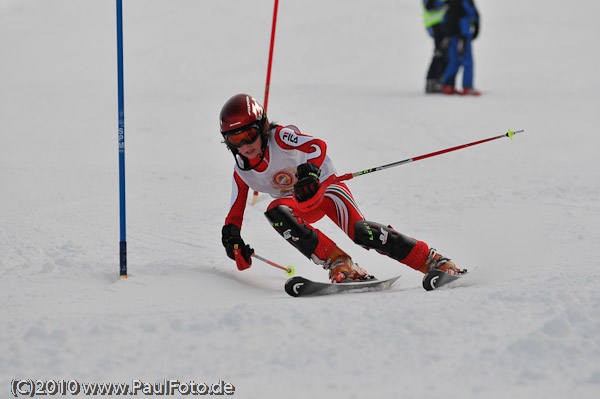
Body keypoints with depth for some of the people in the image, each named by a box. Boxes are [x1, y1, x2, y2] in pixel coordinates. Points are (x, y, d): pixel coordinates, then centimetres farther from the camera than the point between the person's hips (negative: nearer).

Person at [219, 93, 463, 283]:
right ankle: (338, 263, -33)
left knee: (360, 232, -29)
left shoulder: (280, 137, -20)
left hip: (325, 186, -4)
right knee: (275, 212, -31)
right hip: (298, 205, 5)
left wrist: (309, 170, -56)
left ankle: (434, 261, -20)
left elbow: (317, 146, -37)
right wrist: (232, 236, -13)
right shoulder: (241, 172, -5)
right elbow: (235, 212, 6)